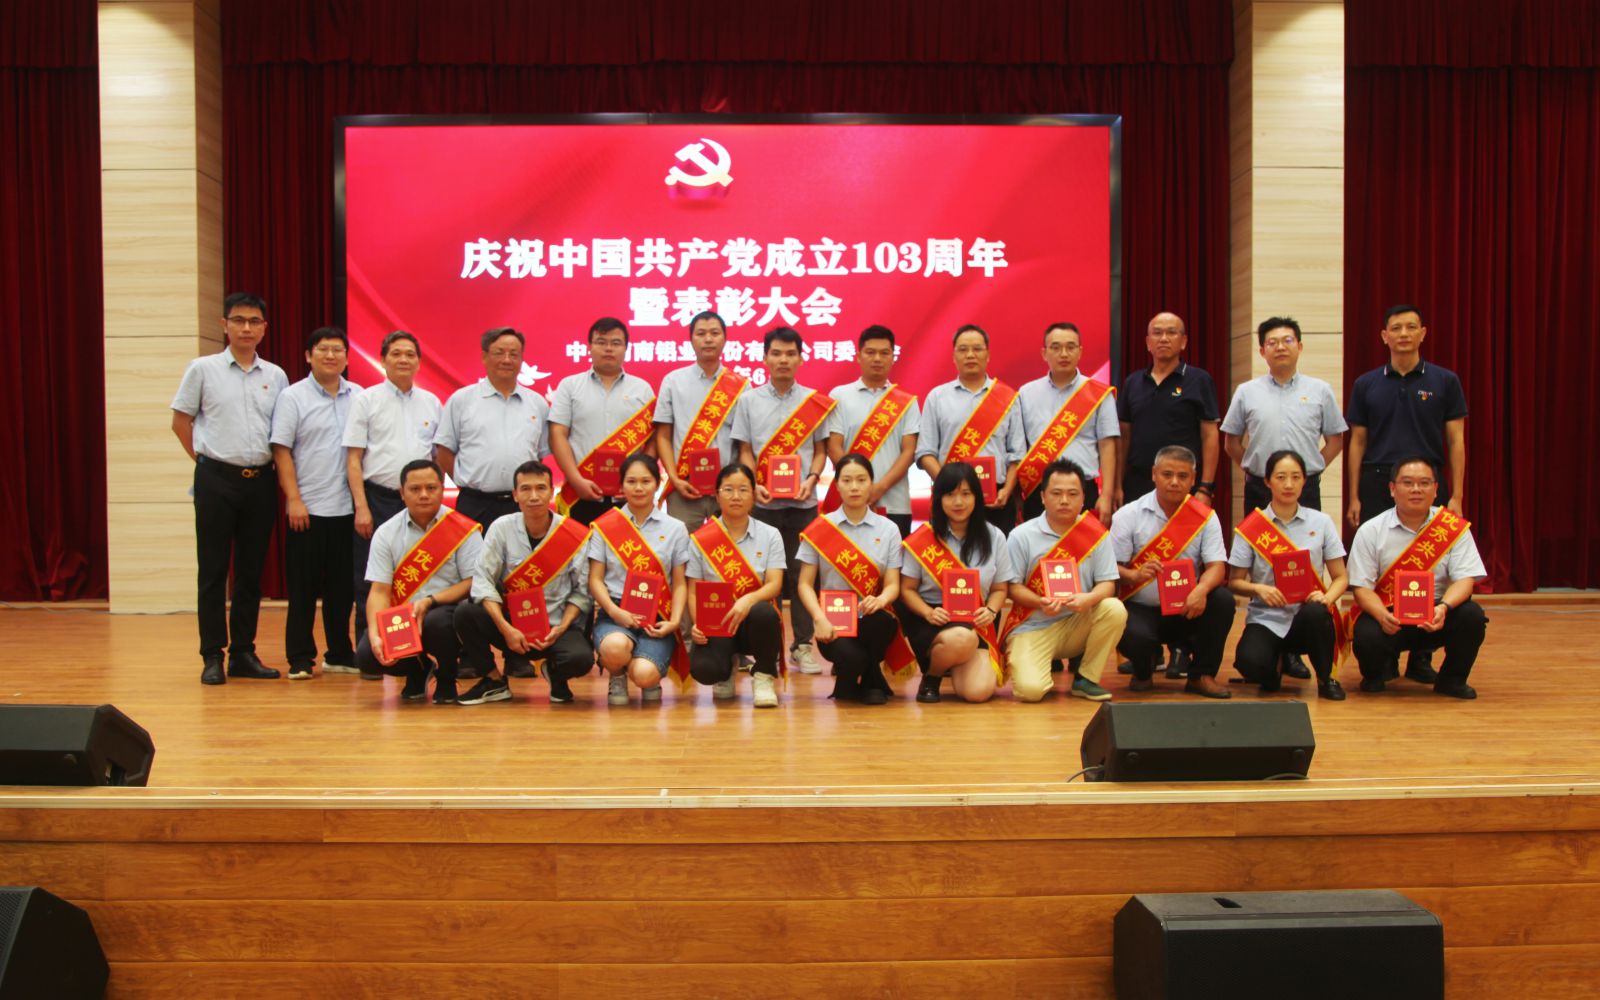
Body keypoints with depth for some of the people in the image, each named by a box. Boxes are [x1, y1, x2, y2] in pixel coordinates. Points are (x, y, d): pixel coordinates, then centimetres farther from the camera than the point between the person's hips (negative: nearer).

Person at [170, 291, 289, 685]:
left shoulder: (276, 376, 8)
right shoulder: (203, 369, 1)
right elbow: (181, 421, 6)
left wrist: (272, 463, 4)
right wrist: (204, 459, 2)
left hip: (260, 480, 3)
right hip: (217, 479, -3)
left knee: (251, 572, 8)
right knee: (213, 571, 0)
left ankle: (244, 653, 16)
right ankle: (212, 656, 6)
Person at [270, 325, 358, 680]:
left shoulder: (358, 398, 9)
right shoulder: (293, 397, 0)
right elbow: (281, 451, -4)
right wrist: (294, 500, -10)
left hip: (348, 509, 3)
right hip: (308, 508, -3)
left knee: (343, 587, 9)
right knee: (303, 588, 2)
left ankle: (340, 654, 18)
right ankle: (299, 658, 9)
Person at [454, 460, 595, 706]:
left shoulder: (576, 536, -7)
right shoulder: (502, 528, -5)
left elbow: (582, 592, -3)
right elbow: (483, 580, -9)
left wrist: (561, 628, -16)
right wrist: (506, 629, -19)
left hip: (557, 627, -1)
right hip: (511, 623, 2)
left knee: (581, 658, -32)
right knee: (466, 614, -25)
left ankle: (556, 673, 9)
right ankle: (494, 682, -1)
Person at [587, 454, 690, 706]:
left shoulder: (675, 528, 8)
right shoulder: (605, 526, 6)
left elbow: (679, 584, 8)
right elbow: (595, 579, 3)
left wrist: (674, 622, -8)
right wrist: (615, 612, -14)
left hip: (657, 618, 0)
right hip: (616, 613, 0)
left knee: (644, 674, -28)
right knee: (615, 647, -37)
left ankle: (652, 681, 13)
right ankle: (617, 679, 2)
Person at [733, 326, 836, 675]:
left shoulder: (815, 402, 7)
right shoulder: (749, 400, 7)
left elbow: (820, 449, 9)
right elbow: (745, 451, 5)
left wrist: (812, 479, -9)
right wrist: (753, 485, -10)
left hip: (803, 502, 0)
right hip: (763, 501, 0)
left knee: (801, 573, 2)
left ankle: (802, 645, 8)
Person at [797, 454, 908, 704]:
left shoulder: (888, 529, 7)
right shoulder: (819, 530, 4)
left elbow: (892, 584, 0)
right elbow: (805, 584, 1)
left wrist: (880, 600, -24)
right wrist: (820, 619, -17)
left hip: (872, 622, 2)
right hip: (833, 623, -2)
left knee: (879, 619, -36)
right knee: (851, 658, -34)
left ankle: (871, 680, -4)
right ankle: (847, 680, 6)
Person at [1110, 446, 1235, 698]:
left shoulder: (1205, 517, 2)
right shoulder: (1128, 516, -2)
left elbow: (1216, 566, -8)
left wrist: (1201, 590, -30)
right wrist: (1134, 575, -28)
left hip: (1187, 609, 2)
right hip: (1141, 609, -2)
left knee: (1223, 600, -27)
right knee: (1134, 637, -35)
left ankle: (1201, 676, -6)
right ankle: (1143, 670, 7)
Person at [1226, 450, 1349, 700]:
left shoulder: (1321, 522, 5)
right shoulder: (1251, 527, 1)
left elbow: (1340, 577, 5)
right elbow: (1234, 582, 2)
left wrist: (1327, 597, -17)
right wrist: (1258, 588, -19)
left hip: (1307, 618, 1)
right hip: (1266, 618, -1)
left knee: (1316, 612, -37)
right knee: (1251, 664, -31)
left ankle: (1326, 678, -7)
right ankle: (1277, 662, 10)